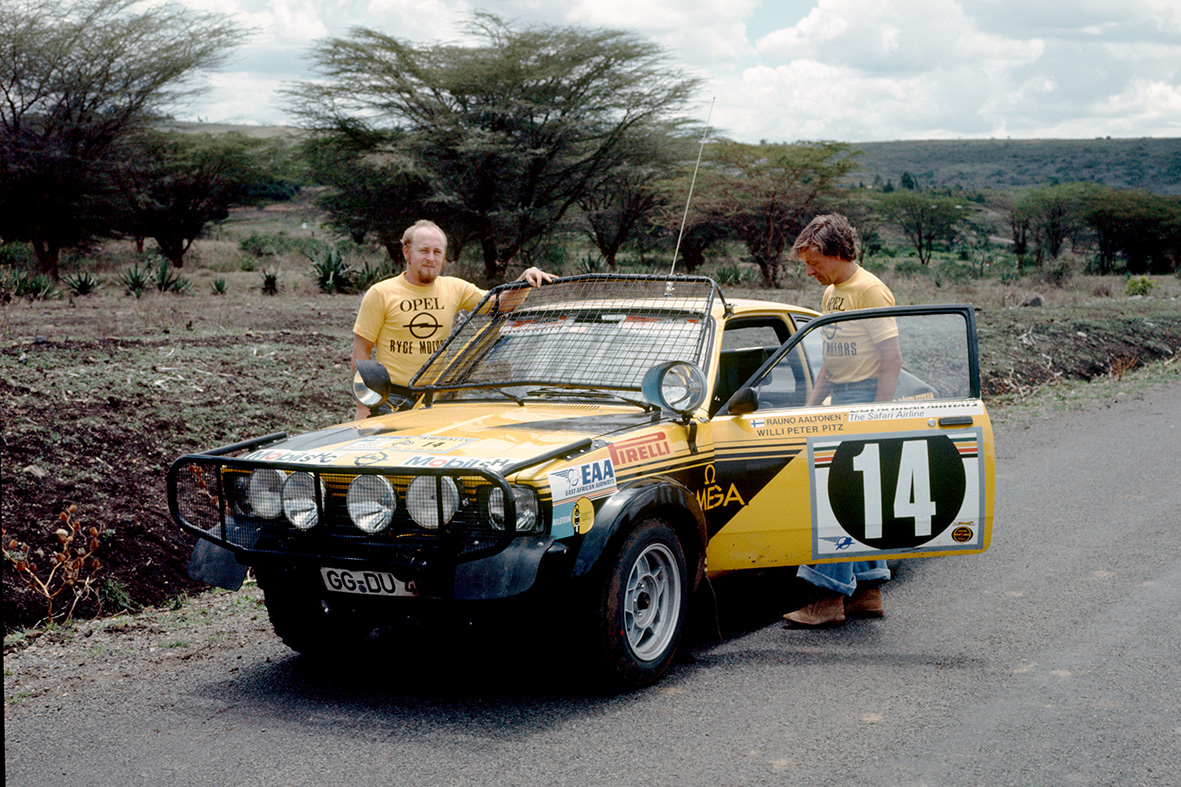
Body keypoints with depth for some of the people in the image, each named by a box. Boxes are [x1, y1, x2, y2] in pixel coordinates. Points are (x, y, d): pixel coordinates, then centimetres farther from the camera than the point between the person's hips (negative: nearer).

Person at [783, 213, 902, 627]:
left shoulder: (870, 291, -12)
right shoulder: (830, 294, 16)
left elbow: (892, 360, -15)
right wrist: (810, 408, 18)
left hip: (864, 395, -9)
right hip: (838, 399, 9)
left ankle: (831, 596, -11)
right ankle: (868, 589, 17)